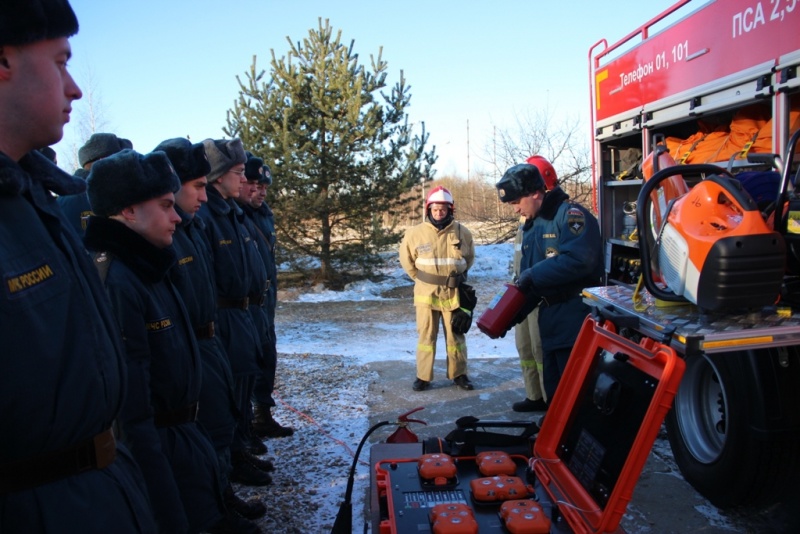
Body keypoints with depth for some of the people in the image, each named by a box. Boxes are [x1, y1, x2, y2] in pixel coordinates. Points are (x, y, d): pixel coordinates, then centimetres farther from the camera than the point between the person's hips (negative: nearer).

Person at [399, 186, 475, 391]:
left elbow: (470, 257, 16)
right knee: (426, 335, 6)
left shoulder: (462, 232, -3)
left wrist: (459, 276, 11)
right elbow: (406, 259, 10)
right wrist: (420, 279, 9)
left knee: (456, 335, 11)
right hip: (426, 293, -1)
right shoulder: (416, 232, -6)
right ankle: (423, 377, 14)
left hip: (453, 293, 1)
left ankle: (459, 374, 23)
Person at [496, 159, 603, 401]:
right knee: (555, 390, 16)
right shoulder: (532, 229, 16)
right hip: (549, 320, 9)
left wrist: (534, 275, -17)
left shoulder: (571, 214, -12)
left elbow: (578, 259, -28)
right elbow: (528, 280, 19)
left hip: (575, 319, -9)